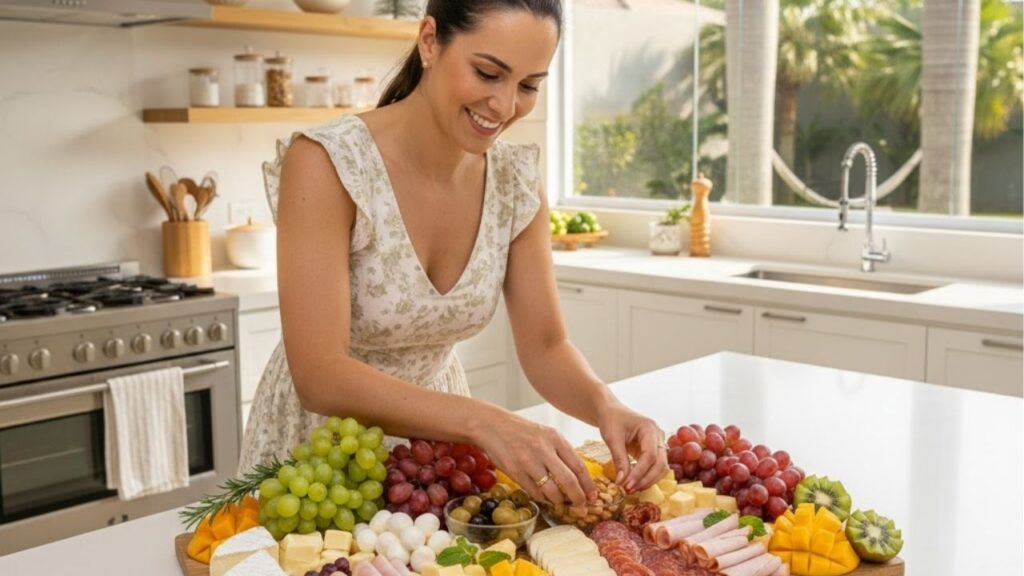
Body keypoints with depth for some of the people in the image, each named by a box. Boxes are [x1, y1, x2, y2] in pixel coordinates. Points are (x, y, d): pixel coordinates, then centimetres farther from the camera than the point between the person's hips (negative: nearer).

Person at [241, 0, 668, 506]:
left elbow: (544, 347, -6)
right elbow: (320, 375, -29)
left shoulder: (515, 179, -9)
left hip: (434, 428, 3)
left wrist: (605, 407, -27)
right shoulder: (327, 163, -24)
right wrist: (483, 423, -41)